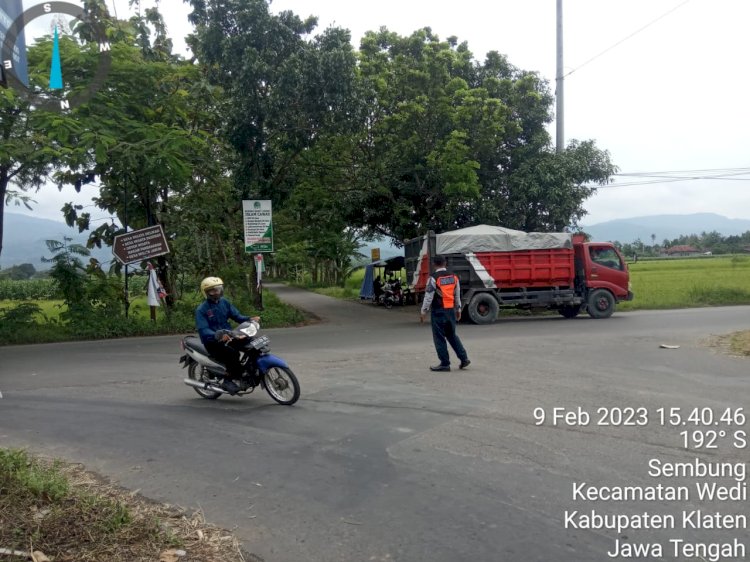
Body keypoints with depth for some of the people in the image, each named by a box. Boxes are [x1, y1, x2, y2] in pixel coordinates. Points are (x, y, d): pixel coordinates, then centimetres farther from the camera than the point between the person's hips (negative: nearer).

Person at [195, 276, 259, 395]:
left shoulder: (224, 302, 8)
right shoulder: (201, 309, -10)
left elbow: (236, 316, 8)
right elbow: (203, 330, -20)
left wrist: (250, 319, -12)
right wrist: (218, 336, -38)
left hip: (227, 335, 6)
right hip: (212, 341, -6)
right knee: (232, 352, -30)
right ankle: (227, 381, -15)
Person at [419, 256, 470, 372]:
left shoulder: (433, 278, -11)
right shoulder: (454, 277, 7)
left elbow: (428, 297, -12)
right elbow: (457, 295, 13)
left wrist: (423, 312, -5)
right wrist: (458, 309, 21)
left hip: (439, 311, -6)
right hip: (451, 310, 6)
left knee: (439, 337, 3)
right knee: (452, 335, 19)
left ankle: (445, 363, 5)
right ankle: (464, 358, 15)